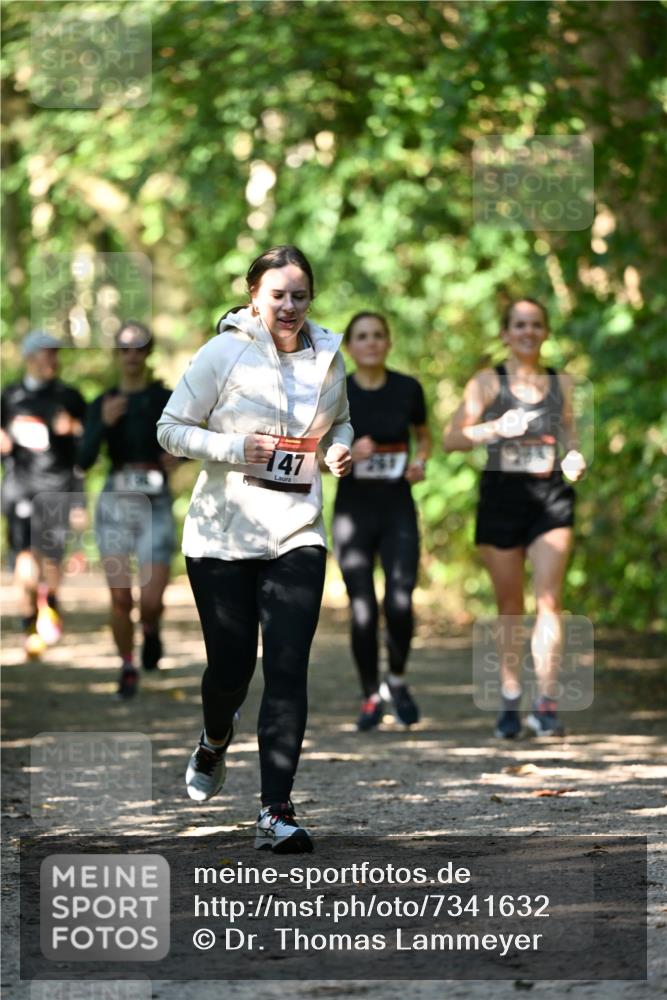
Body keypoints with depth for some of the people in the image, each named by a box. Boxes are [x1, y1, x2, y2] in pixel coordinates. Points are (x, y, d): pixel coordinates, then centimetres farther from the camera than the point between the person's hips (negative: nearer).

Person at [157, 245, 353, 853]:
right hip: (223, 534, -2)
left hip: (297, 535, 2)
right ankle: (215, 741, 41)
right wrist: (236, 449, -17)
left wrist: (341, 449, 2)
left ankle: (276, 813, -9)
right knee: (231, 666, 4)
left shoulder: (328, 357, 7)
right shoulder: (224, 353, -5)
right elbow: (171, 430, -3)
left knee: (288, 670, -10)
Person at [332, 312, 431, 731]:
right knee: (363, 611, -4)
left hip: (398, 509, 0)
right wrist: (348, 453, -19)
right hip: (353, 508, 0)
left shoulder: (408, 389, 0)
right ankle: (371, 698, 14)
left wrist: (420, 462, -4)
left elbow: (424, 436, 17)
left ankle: (398, 681, 13)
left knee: (400, 604, -14)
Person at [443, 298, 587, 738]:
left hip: (552, 498, 1)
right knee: (510, 606, 6)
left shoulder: (562, 383, 12)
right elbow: (452, 439, -4)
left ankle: (547, 703, -14)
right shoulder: (488, 382, 3)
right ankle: (510, 702, 18)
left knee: (549, 599, -13)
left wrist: (576, 459, -2)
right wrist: (496, 428, -21)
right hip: (502, 496, -1)